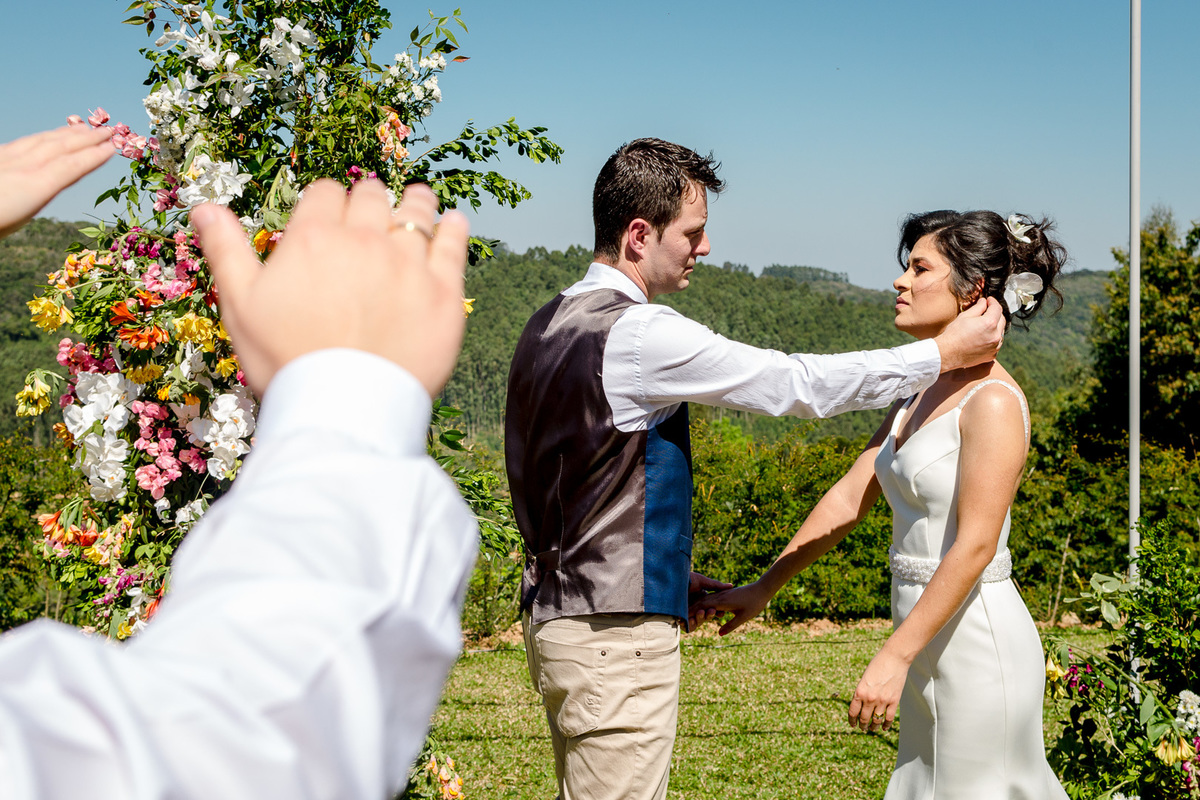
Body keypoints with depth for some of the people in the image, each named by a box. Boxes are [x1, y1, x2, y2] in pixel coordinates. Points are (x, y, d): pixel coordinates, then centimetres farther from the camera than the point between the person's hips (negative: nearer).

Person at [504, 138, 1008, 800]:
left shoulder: (547, 325, 12)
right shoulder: (640, 333, -17)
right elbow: (797, 384, -14)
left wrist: (665, 571, 20)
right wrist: (944, 352, -4)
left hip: (554, 613, 10)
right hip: (615, 633, -10)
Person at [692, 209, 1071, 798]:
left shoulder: (994, 402, -15)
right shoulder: (920, 394, 11)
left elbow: (974, 547, -20)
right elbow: (850, 498, 13)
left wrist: (894, 659, -23)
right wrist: (763, 589, 12)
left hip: (978, 644, -9)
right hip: (931, 645, 9)